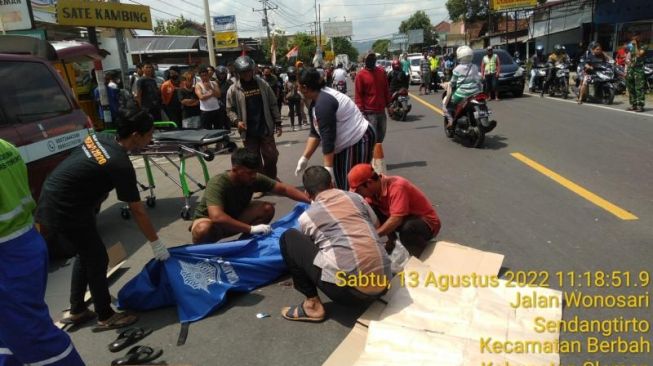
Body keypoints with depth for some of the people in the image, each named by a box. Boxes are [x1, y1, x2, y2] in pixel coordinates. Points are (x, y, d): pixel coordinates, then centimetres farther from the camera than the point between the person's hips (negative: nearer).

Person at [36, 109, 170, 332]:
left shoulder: (99, 138, 2)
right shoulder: (120, 165, -22)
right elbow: (137, 211, -15)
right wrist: (156, 243, -6)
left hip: (51, 201, 9)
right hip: (65, 210, -9)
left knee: (86, 255, 21)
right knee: (98, 260, 4)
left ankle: (77, 311, 35)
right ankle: (106, 317, 20)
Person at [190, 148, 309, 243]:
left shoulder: (254, 179, -18)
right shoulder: (217, 184, -34)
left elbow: (284, 189, -14)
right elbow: (217, 217, -47)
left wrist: (310, 200, -24)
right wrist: (251, 229, -46)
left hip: (234, 218, 5)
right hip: (209, 220, -5)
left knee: (267, 208, -17)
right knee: (203, 230, -41)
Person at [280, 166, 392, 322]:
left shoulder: (306, 216, 9)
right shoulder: (355, 197, 16)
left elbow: (307, 246, 26)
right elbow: (376, 226, 30)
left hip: (346, 290, -6)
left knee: (289, 238, 11)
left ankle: (312, 304, 8)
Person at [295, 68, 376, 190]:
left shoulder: (323, 103, -26)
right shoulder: (319, 99, 6)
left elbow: (327, 137, -29)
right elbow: (315, 133, 7)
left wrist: (328, 167, -27)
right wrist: (305, 157, 2)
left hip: (359, 142, -10)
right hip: (347, 143, 11)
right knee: (340, 182, 15)